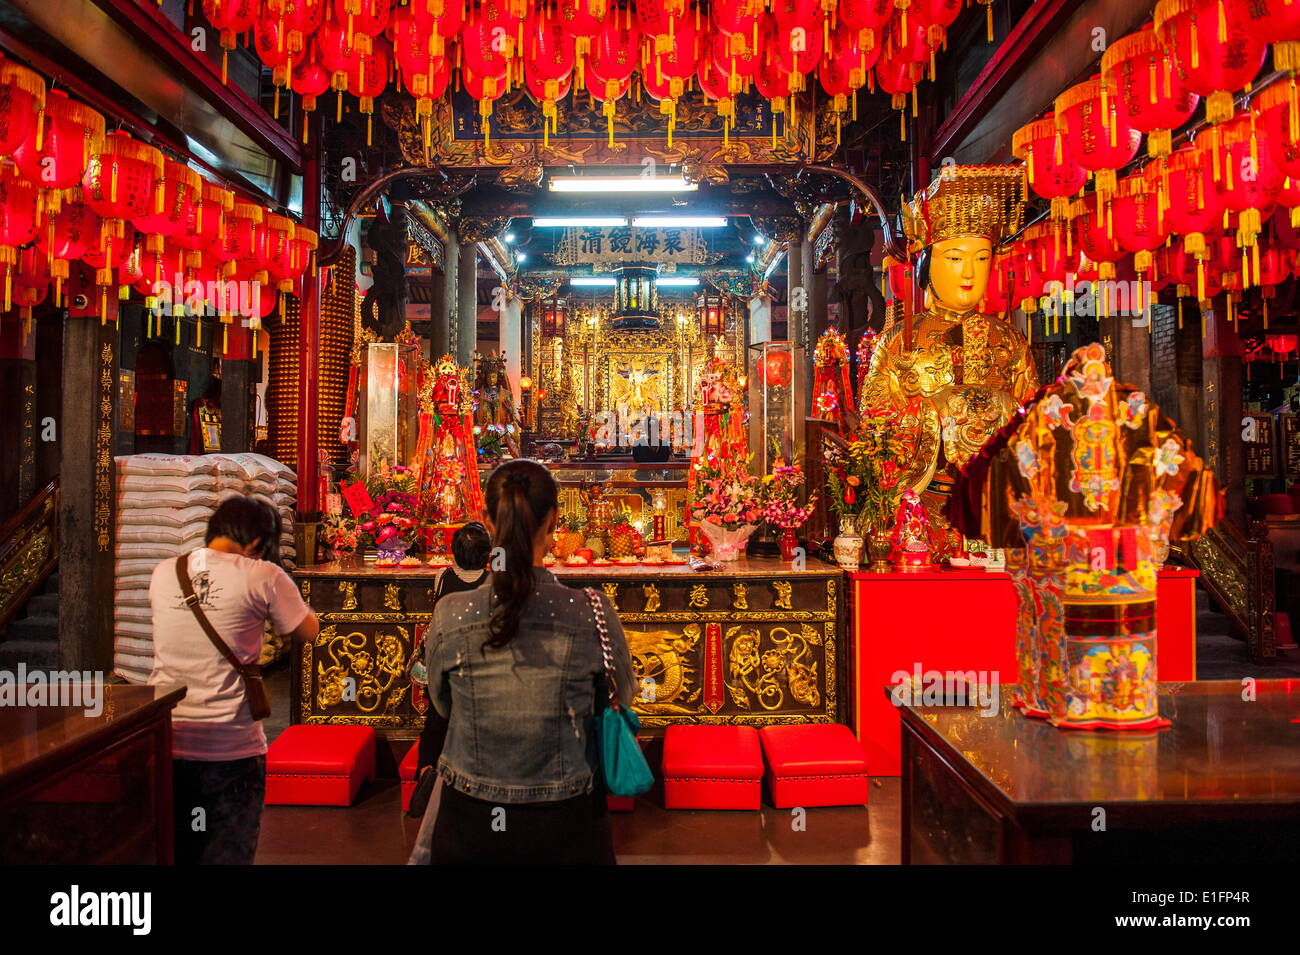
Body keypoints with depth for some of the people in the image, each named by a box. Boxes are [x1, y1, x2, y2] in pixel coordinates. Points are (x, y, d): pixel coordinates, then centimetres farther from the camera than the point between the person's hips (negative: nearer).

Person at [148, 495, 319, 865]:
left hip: (164, 746, 4)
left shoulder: (163, 573, 2)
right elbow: (308, 630, -1)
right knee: (229, 853, 12)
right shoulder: (262, 576, -12)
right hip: (231, 750, -4)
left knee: (172, 851, 20)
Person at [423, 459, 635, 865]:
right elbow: (620, 699, 0)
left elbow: (443, 703, 4)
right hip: (565, 828, -1)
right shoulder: (593, 614, -18)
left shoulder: (450, 616, -15)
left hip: (469, 824, 1)